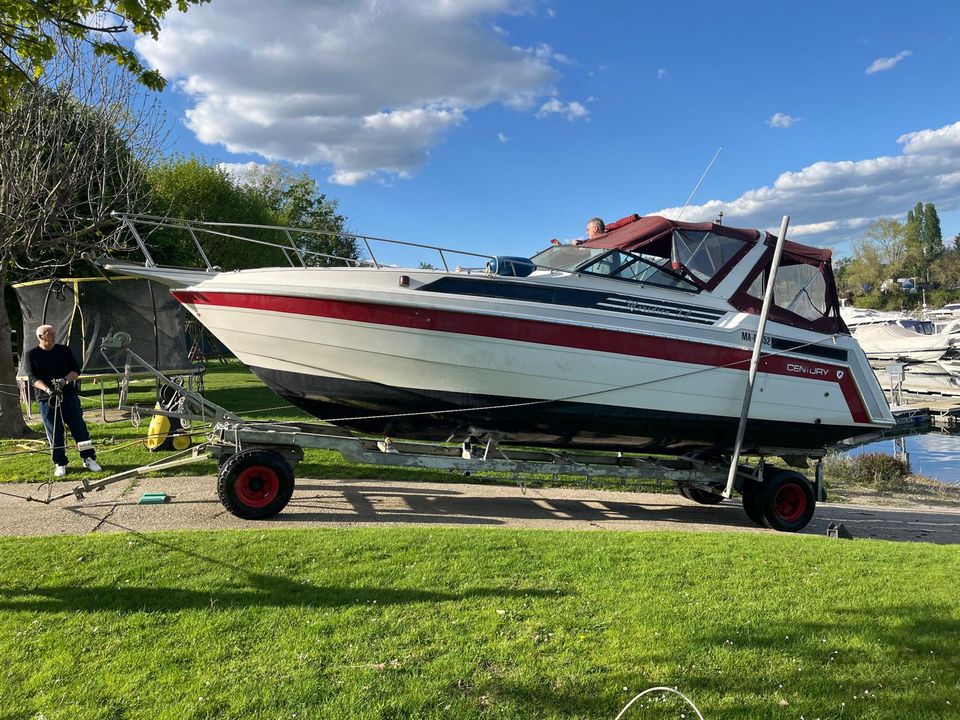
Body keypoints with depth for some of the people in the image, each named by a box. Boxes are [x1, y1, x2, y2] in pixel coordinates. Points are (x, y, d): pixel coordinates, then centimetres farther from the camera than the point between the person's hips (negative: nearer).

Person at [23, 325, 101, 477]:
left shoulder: (64, 350, 8)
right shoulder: (32, 355, 3)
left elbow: (76, 370, 4)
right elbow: (33, 378, -6)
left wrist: (64, 380, -16)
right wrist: (47, 389, -24)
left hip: (69, 395, 1)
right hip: (46, 398, -1)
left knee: (79, 427, -1)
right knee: (54, 433, 3)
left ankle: (89, 459, 7)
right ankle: (60, 464, 13)